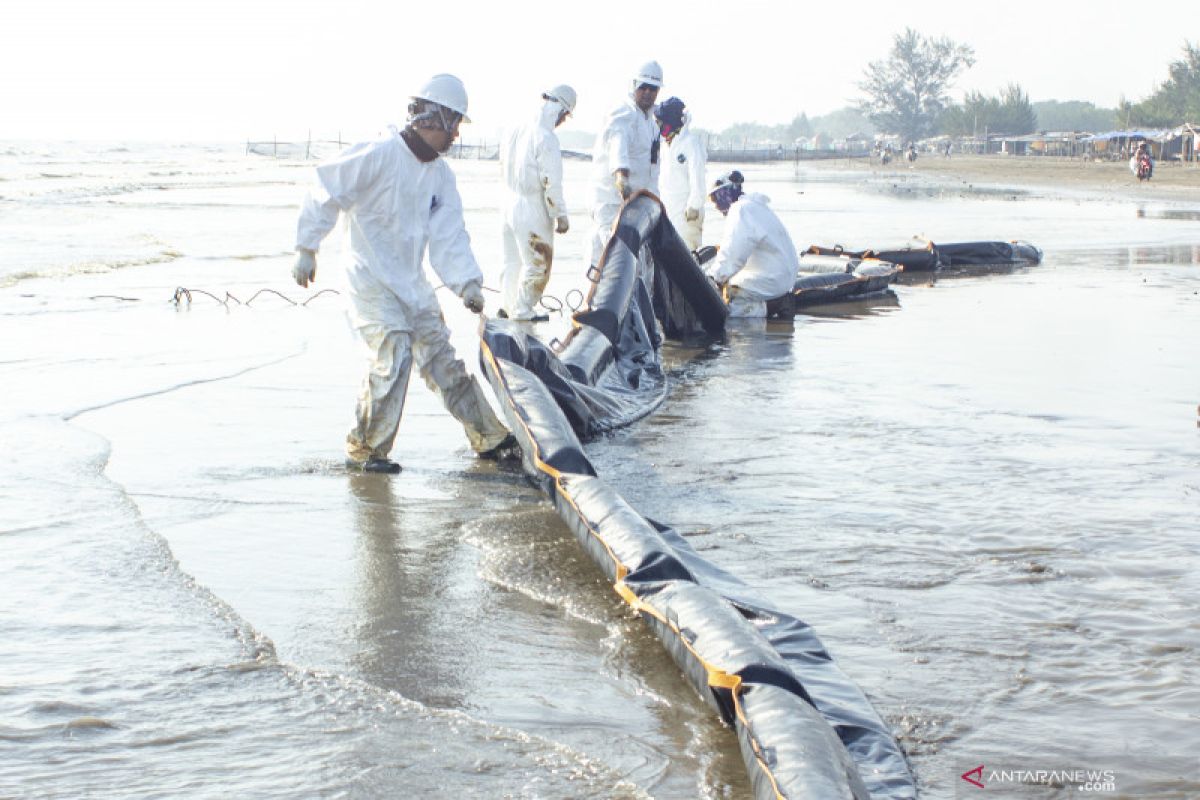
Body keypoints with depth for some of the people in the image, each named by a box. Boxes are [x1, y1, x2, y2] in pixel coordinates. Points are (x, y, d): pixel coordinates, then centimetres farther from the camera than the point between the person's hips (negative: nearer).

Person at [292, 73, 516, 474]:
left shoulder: (441, 174, 8)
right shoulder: (379, 155, -15)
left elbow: (449, 235, 5)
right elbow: (326, 193, -12)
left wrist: (467, 282, -9)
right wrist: (307, 249, -10)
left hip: (412, 283, 7)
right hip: (371, 280, -7)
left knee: (440, 357, 11)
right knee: (394, 355, -16)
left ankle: (490, 437, 17)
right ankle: (364, 449, -2)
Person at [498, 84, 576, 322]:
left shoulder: (515, 131, 5)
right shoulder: (546, 138, -19)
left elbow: (503, 166, 15)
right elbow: (551, 182, -19)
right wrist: (561, 215, -12)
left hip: (512, 203, 8)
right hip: (534, 211, -8)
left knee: (513, 260, 19)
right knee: (538, 263, 6)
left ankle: (509, 306, 28)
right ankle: (523, 311, 12)